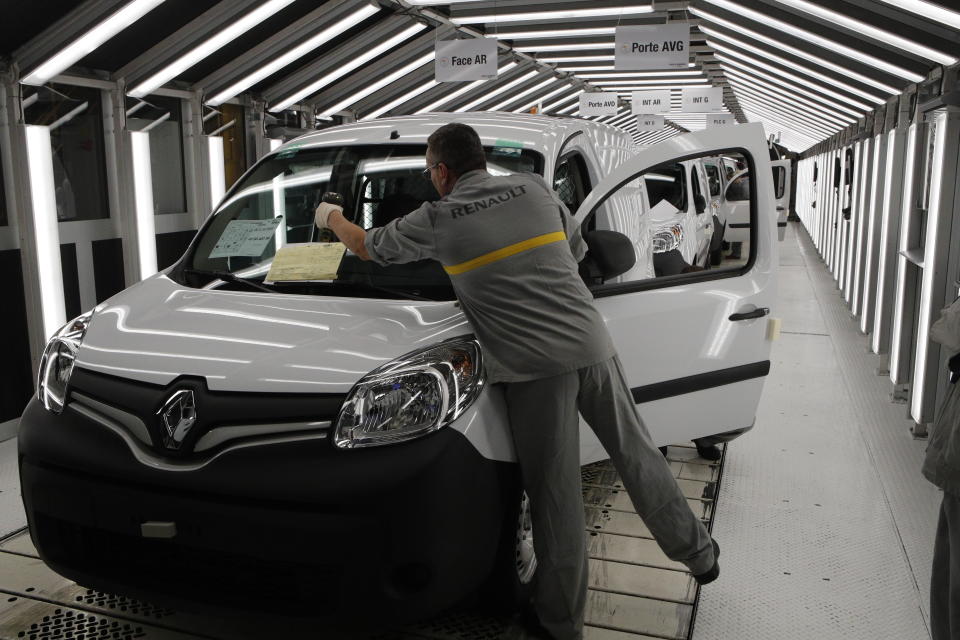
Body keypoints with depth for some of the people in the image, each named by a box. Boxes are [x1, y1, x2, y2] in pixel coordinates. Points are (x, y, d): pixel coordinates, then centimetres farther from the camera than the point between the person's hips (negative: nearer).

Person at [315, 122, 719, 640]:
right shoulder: (534, 189, 11)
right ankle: (698, 553, 35)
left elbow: (365, 246, 17)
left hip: (534, 365, -4)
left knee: (555, 493, 4)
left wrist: (330, 217, 36)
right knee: (636, 453, 19)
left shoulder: (437, 220, 1)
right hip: (591, 344, 5)